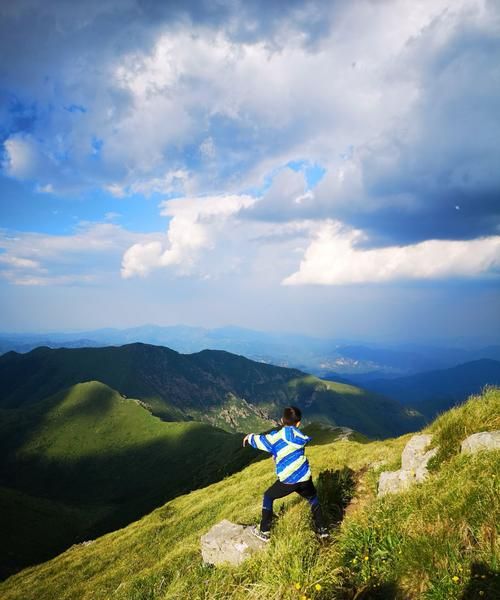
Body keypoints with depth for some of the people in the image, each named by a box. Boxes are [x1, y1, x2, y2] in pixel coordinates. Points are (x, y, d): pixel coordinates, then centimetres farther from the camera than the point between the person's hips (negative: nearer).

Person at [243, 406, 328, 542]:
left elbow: (259, 440, 4)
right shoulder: (299, 436, 4)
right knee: (313, 499, 31)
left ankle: (264, 532, 20)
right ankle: (321, 530, 31)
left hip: (288, 481, -3)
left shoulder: (276, 438, -7)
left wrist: (249, 437, 27)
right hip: (304, 477, 3)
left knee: (268, 497, 19)